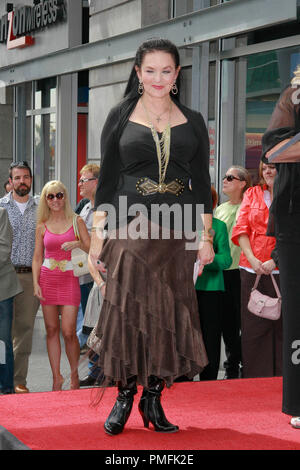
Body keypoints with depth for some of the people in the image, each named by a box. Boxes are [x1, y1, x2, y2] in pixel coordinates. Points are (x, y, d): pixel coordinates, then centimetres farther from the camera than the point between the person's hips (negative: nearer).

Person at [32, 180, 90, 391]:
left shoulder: (76, 221, 3)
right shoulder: (42, 226, 7)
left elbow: (92, 249, 2)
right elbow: (37, 257, 9)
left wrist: (77, 243, -18)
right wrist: (36, 283, -1)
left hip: (69, 279, -2)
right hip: (48, 279, 2)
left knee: (68, 331, -8)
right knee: (52, 330, 4)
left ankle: (74, 373, 12)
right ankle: (57, 376, 12)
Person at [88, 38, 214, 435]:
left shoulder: (192, 122, 10)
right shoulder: (121, 117, 5)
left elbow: (202, 183, 9)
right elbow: (107, 179, 4)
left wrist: (206, 236, 2)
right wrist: (97, 234, -3)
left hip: (176, 231, 2)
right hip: (130, 227, -2)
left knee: (169, 314, 1)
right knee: (128, 310, -5)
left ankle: (154, 400, 11)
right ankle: (124, 397, 8)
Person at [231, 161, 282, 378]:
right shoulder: (252, 194, 12)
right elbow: (241, 229, 7)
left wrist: (276, 260, -15)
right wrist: (252, 259, -6)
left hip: (281, 270, -3)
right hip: (252, 269, 3)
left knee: (282, 325, 0)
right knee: (252, 326, 3)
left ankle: (281, 376, 8)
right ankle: (255, 377, 11)